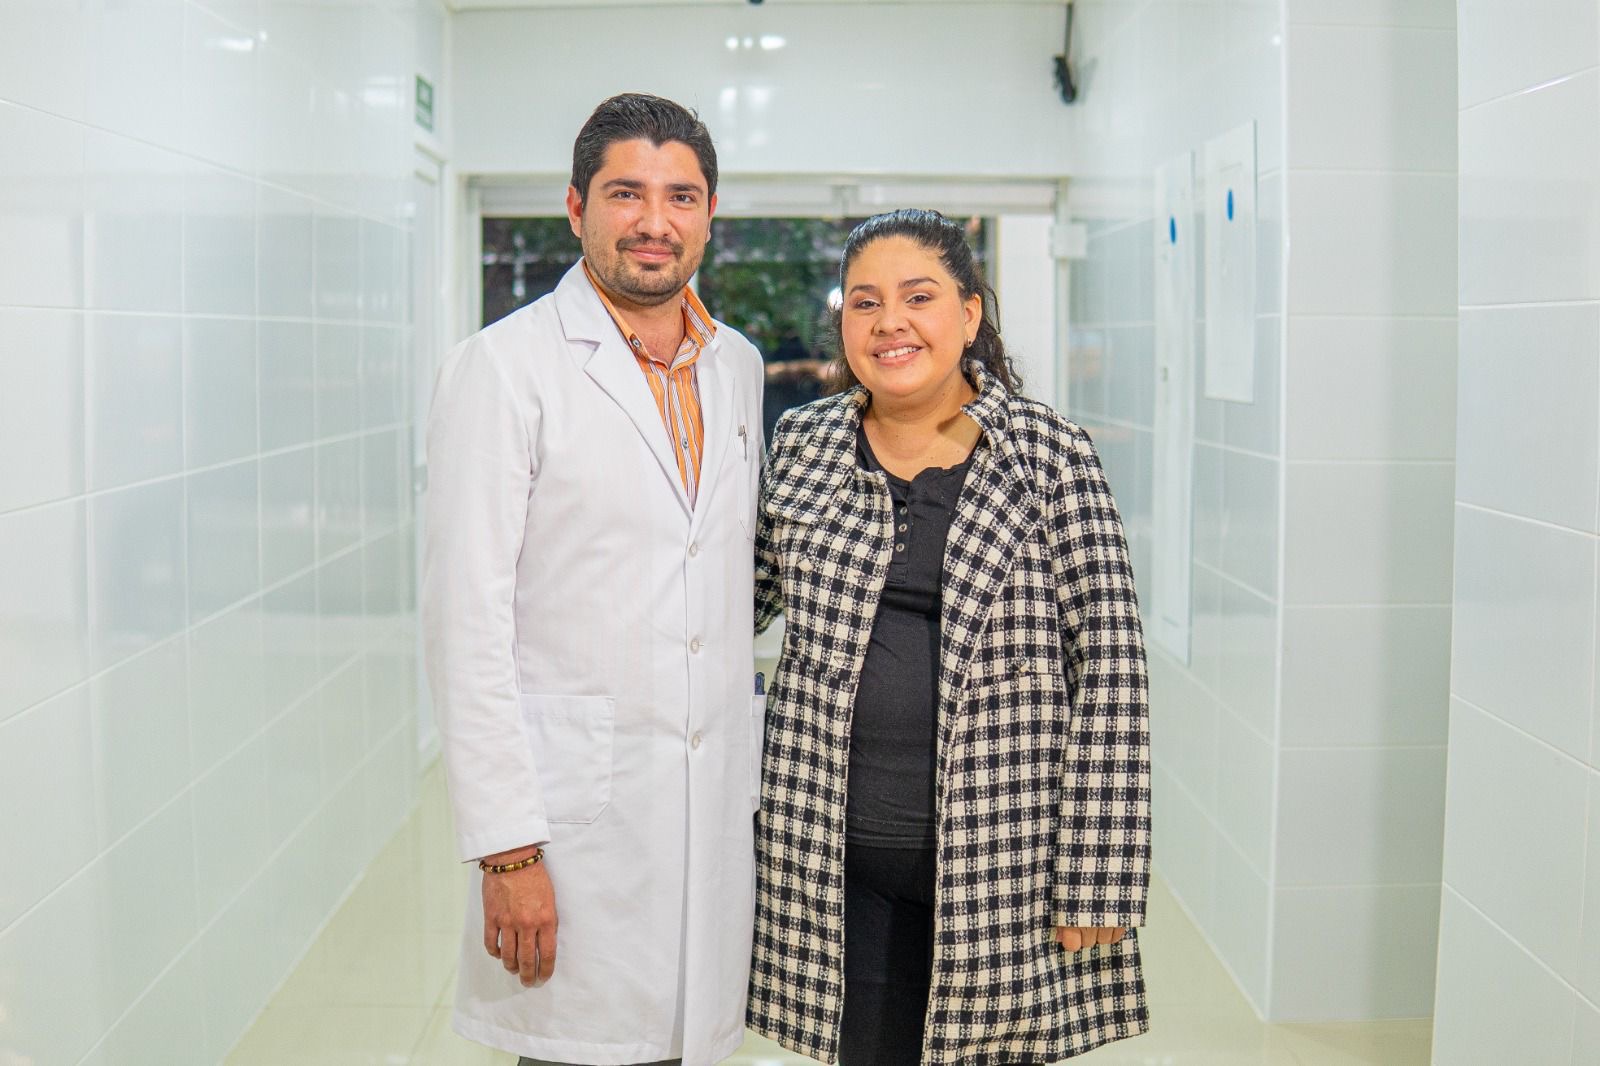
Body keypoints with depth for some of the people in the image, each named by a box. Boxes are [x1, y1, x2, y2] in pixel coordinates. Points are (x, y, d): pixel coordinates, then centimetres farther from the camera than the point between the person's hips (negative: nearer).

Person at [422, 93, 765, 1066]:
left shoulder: (738, 365, 11)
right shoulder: (504, 368, -7)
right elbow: (469, 620, -11)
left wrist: (760, 775, 15)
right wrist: (504, 846, -15)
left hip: (718, 808, 5)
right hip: (578, 818, -5)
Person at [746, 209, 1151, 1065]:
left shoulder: (1048, 453, -5)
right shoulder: (802, 445, 5)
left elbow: (1109, 662, -7)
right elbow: (746, 593, 22)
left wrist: (1098, 878, -10)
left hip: (997, 857, -2)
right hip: (832, 860, 3)